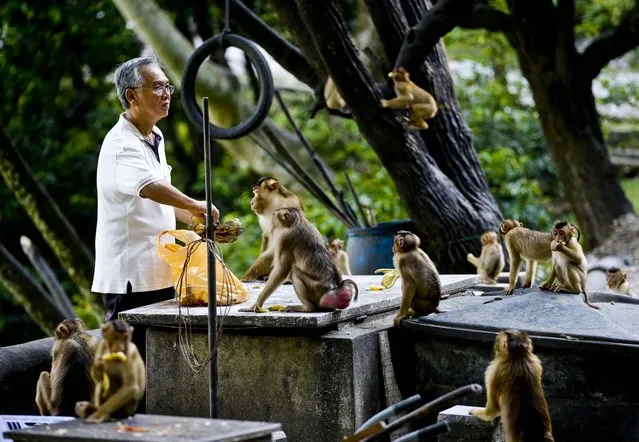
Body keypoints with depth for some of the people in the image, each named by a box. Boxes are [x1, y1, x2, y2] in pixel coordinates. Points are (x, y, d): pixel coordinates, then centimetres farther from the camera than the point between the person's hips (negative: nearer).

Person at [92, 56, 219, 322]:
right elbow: (150, 188, -33)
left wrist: (200, 221, 14)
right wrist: (196, 205, -24)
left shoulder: (154, 140, 16)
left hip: (158, 274, 10)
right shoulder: (120, 145, -16)